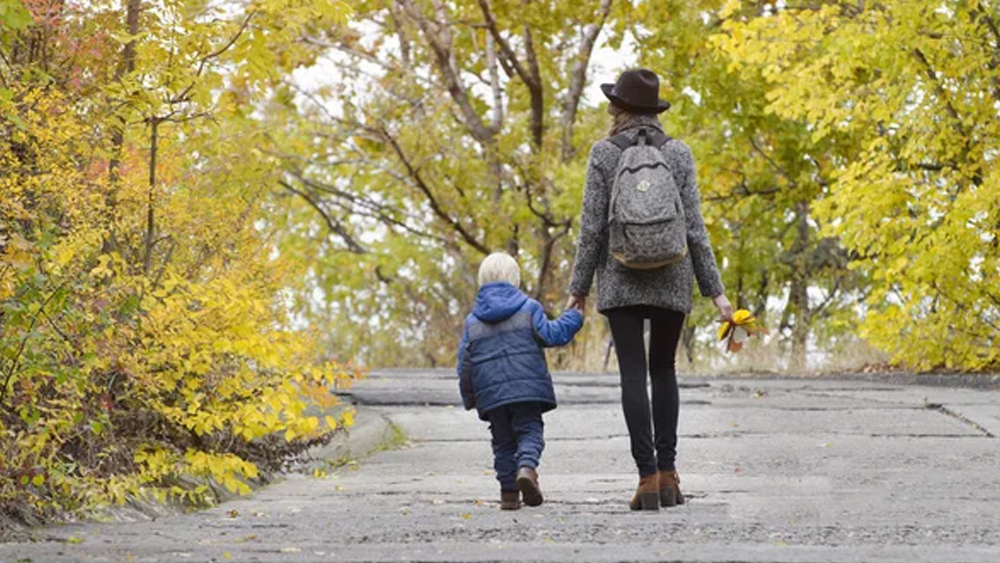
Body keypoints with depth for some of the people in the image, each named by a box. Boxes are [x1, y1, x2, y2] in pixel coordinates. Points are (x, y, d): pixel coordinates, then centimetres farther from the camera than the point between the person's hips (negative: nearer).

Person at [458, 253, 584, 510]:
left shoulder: (473, 322, 12)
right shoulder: (528, 309, 3)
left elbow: (465, 364, 12)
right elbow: (551, 335, -5)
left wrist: (469, 398, 21)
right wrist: (574, 317, 9)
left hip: (491, 394, 3)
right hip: (527, 388, -3)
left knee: (503, 441, 12)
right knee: (529, 431, 1)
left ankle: (509, 491, 8)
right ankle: (526, 467, -28)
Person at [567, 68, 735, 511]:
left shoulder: (604, 153, -2)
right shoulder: (678, 154, 3)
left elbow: (592, 227, -4)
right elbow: (693, 227, 0)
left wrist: (578, 288, 3)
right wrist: (714, 290, 4)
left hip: (621, 280, -2)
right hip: (671, 279, 2)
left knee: (633, 375, -2)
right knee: (663, 370, 16)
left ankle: (648, 476, -11)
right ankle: (667, 474, 10)